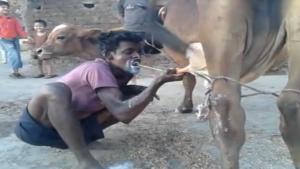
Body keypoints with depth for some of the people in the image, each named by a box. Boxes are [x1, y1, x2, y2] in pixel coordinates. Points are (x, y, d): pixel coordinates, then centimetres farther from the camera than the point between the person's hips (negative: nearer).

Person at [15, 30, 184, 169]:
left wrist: (140, 91, -12)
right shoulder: (97, 68, -26)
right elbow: (122, 113, -36)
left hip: (72, 127, 8)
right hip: (37, 127, -7)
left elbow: (125, 115, 5)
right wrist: (158, 82, -37)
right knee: (53, 90, -41)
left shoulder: (120, 73, -1)